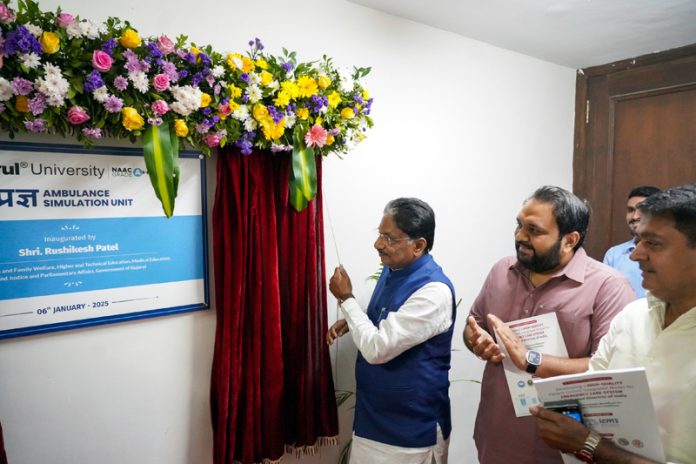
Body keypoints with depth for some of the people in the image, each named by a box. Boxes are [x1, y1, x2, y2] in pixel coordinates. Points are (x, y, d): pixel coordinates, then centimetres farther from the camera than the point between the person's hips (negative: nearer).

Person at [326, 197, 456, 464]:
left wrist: (345, 298, -18)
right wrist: (350, 323, -2)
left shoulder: (434, 291, -27)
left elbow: (377, 348, -29)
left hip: (411, 425, -8)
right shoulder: (391, 269, 1)